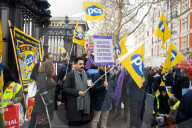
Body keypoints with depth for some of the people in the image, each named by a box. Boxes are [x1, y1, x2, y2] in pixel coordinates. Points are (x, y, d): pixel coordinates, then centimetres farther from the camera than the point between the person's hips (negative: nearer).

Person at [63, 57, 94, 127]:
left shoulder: (86, 74, 14)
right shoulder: (70, 75, -5)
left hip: (85, 104, 5)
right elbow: (65, 88, -10)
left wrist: (90, 86, 0)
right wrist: (77, 92, -17)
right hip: (74, 105, -5)